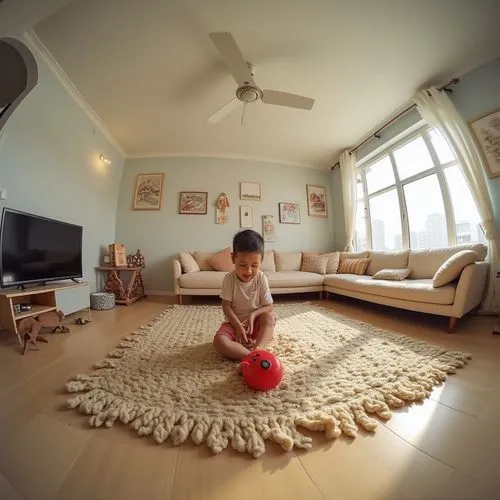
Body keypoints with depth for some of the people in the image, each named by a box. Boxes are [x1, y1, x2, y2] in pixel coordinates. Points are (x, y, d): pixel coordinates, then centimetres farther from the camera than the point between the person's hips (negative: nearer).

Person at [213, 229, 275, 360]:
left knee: (269, 317, -27)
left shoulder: (261, 278, -14)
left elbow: (269, 306, -9)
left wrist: (253, 315, -25)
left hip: (255, 322, 1)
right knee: (219, 341, -28)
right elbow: (226, 306, -12)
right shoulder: (229, 279, -16)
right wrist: (238, 326, -21)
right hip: (234, 322, -1)